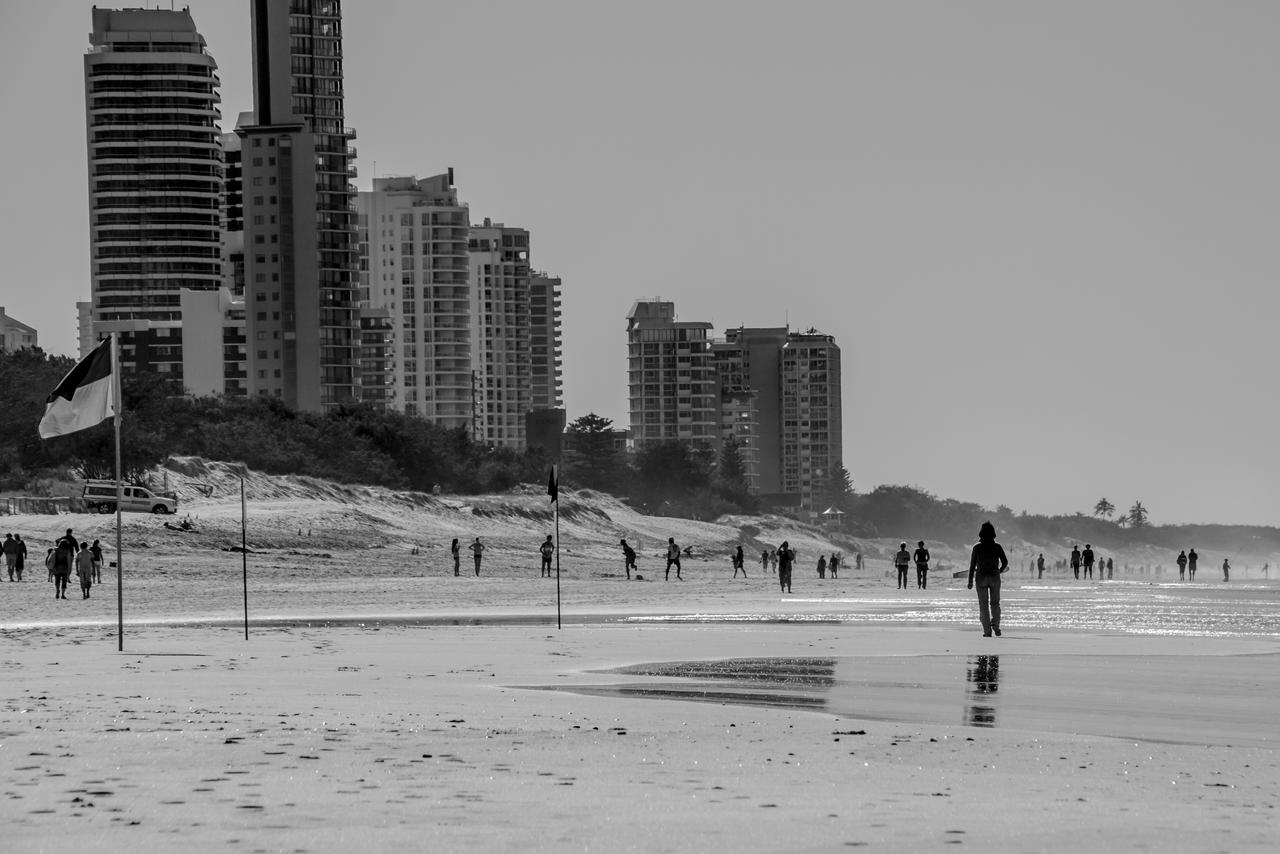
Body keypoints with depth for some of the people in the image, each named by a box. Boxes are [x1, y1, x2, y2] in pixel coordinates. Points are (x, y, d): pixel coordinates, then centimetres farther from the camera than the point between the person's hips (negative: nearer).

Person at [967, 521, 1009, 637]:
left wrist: (970, 581, 1)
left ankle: (987, 631, -2)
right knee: (995, 603, 13)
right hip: (994, 578, 1)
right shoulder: (997, 547, -2)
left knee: (983, 605, 3)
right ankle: (995, 625, -6)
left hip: (981, 578, -1)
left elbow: (972, 565, -4)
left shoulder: (977, 548, -4)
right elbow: (1005, 562, 0)